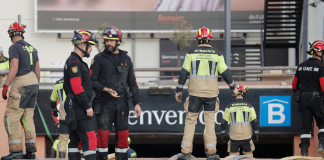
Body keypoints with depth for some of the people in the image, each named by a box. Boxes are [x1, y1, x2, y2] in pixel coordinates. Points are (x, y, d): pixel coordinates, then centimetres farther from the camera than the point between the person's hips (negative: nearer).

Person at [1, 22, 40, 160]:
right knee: (28, 118, 12)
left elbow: (14, 68, -20)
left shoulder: (15, 47, -10)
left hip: (20, 84, -8)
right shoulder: (31, 48, 14)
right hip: (33, 82, 8)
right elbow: (37, 70, 18)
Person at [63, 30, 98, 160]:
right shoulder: (75, 62, -14)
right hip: (79, 109, -11)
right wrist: (87, 106, -18)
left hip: (73, 108, 11)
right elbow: (77, 87, -21)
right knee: (89, 140, -12)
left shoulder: (72, 61, 19)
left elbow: (66, 86, 23)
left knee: (75, 140, 10)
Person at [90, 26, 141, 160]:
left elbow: (132, 83, 14)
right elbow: (92, 81, -2)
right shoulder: (99, 58, 1)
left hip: (121, 103, 3)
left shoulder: (126, 59, 12)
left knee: (123, 135, 3)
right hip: (105, 103, -3)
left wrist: (137, 103, 6)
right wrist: (105, 89, -16)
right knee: (103, 135, -6)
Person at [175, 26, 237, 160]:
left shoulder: (191, 53, 1)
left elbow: (184, 73, -1)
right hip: (211, 93, 1)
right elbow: (225, 73, 4)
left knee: (190, 121, 4)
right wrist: (233, 88, 17)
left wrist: (178, 91, 7)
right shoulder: (217, 54, 3)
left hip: (194, 93, -1)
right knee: (210, 121, 6)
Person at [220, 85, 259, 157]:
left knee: (233, 155, 7)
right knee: (249, 155, 14)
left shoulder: (229, 107, 0)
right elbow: (255, 122, -2)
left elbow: (224, 123, 1)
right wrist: (256, 134, 10)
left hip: (234, 137, 0)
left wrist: (223, 134, 14)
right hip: (246, 137, 0)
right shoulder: (249, 106, -1)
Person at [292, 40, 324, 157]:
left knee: (306, 126, 6)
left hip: (303, 99, 5)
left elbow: (294, 83, 17)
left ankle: (304, 151, 1)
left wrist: (297, 94, 28)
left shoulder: (302, 65, 11)